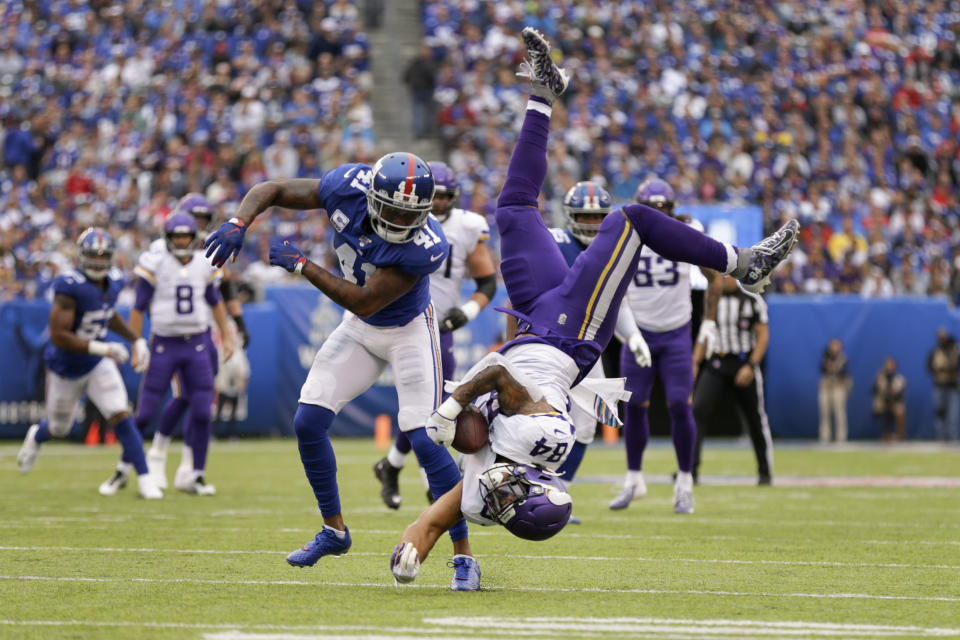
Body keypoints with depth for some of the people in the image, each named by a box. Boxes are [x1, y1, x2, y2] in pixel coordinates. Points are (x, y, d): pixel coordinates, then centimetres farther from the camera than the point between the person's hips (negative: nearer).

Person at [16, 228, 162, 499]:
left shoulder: (113, 283, -6)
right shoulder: (70, 287, -29)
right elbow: (58, 335, -31)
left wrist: (136, 340, 9)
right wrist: (101, 348, -32)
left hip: (97, 365, 4)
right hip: (66, 369, -4)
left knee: (121, 416, -15)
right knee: (59, 428, 18)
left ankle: (144, 479, -13)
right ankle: (37, 436, 55)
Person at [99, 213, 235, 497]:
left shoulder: (205, 265, 3)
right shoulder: (155, 265, -8)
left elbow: (215, 303, 19)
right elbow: (139, 308, -4)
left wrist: (226, 337, 19)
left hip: (197, 345, 3)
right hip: (164, 344, -3)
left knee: (202, 413, -5)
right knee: (145, 413, -1)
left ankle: (195, 476, 7)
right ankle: (122, 471, 15)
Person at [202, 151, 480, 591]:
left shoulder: (425, 247, -36)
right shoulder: (348, 188, -23)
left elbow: (363, 303, -31)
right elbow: (270, 191, -13)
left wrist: (301, 265, -29)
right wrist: (239, 223, -32)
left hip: (409, 330, -5)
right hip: (360, 329, 5)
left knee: (425, 440, -16)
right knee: (308, 424, 1)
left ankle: (464, 557, -6)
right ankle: (334, 530, 22)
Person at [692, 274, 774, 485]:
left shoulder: (752, 299, -5)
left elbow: (763, 336, -5)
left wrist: (751, 366, -15)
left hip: (743, 365, -3)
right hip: (715, 364, 3)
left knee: (756, 419, 5)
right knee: (698, 411, -15)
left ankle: (765, 472, 20)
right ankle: (690, 467, -17)